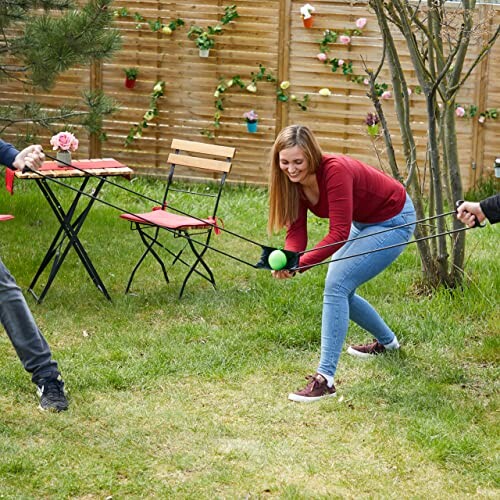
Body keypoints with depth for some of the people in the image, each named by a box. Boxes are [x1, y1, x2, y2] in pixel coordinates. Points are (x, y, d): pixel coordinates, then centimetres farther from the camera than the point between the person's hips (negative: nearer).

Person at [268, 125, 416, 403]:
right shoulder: (294, 180, -11)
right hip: (364, 222, 9)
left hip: (394, 221, -9)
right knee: (339, 288, 13)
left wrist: (299, 264, -45)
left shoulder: (335, 171, -34)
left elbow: (338, 233, -36)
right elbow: (296, 231, -13)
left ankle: (325, 378, -22)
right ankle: (387, 341, 40)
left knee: (337, 284, -20)